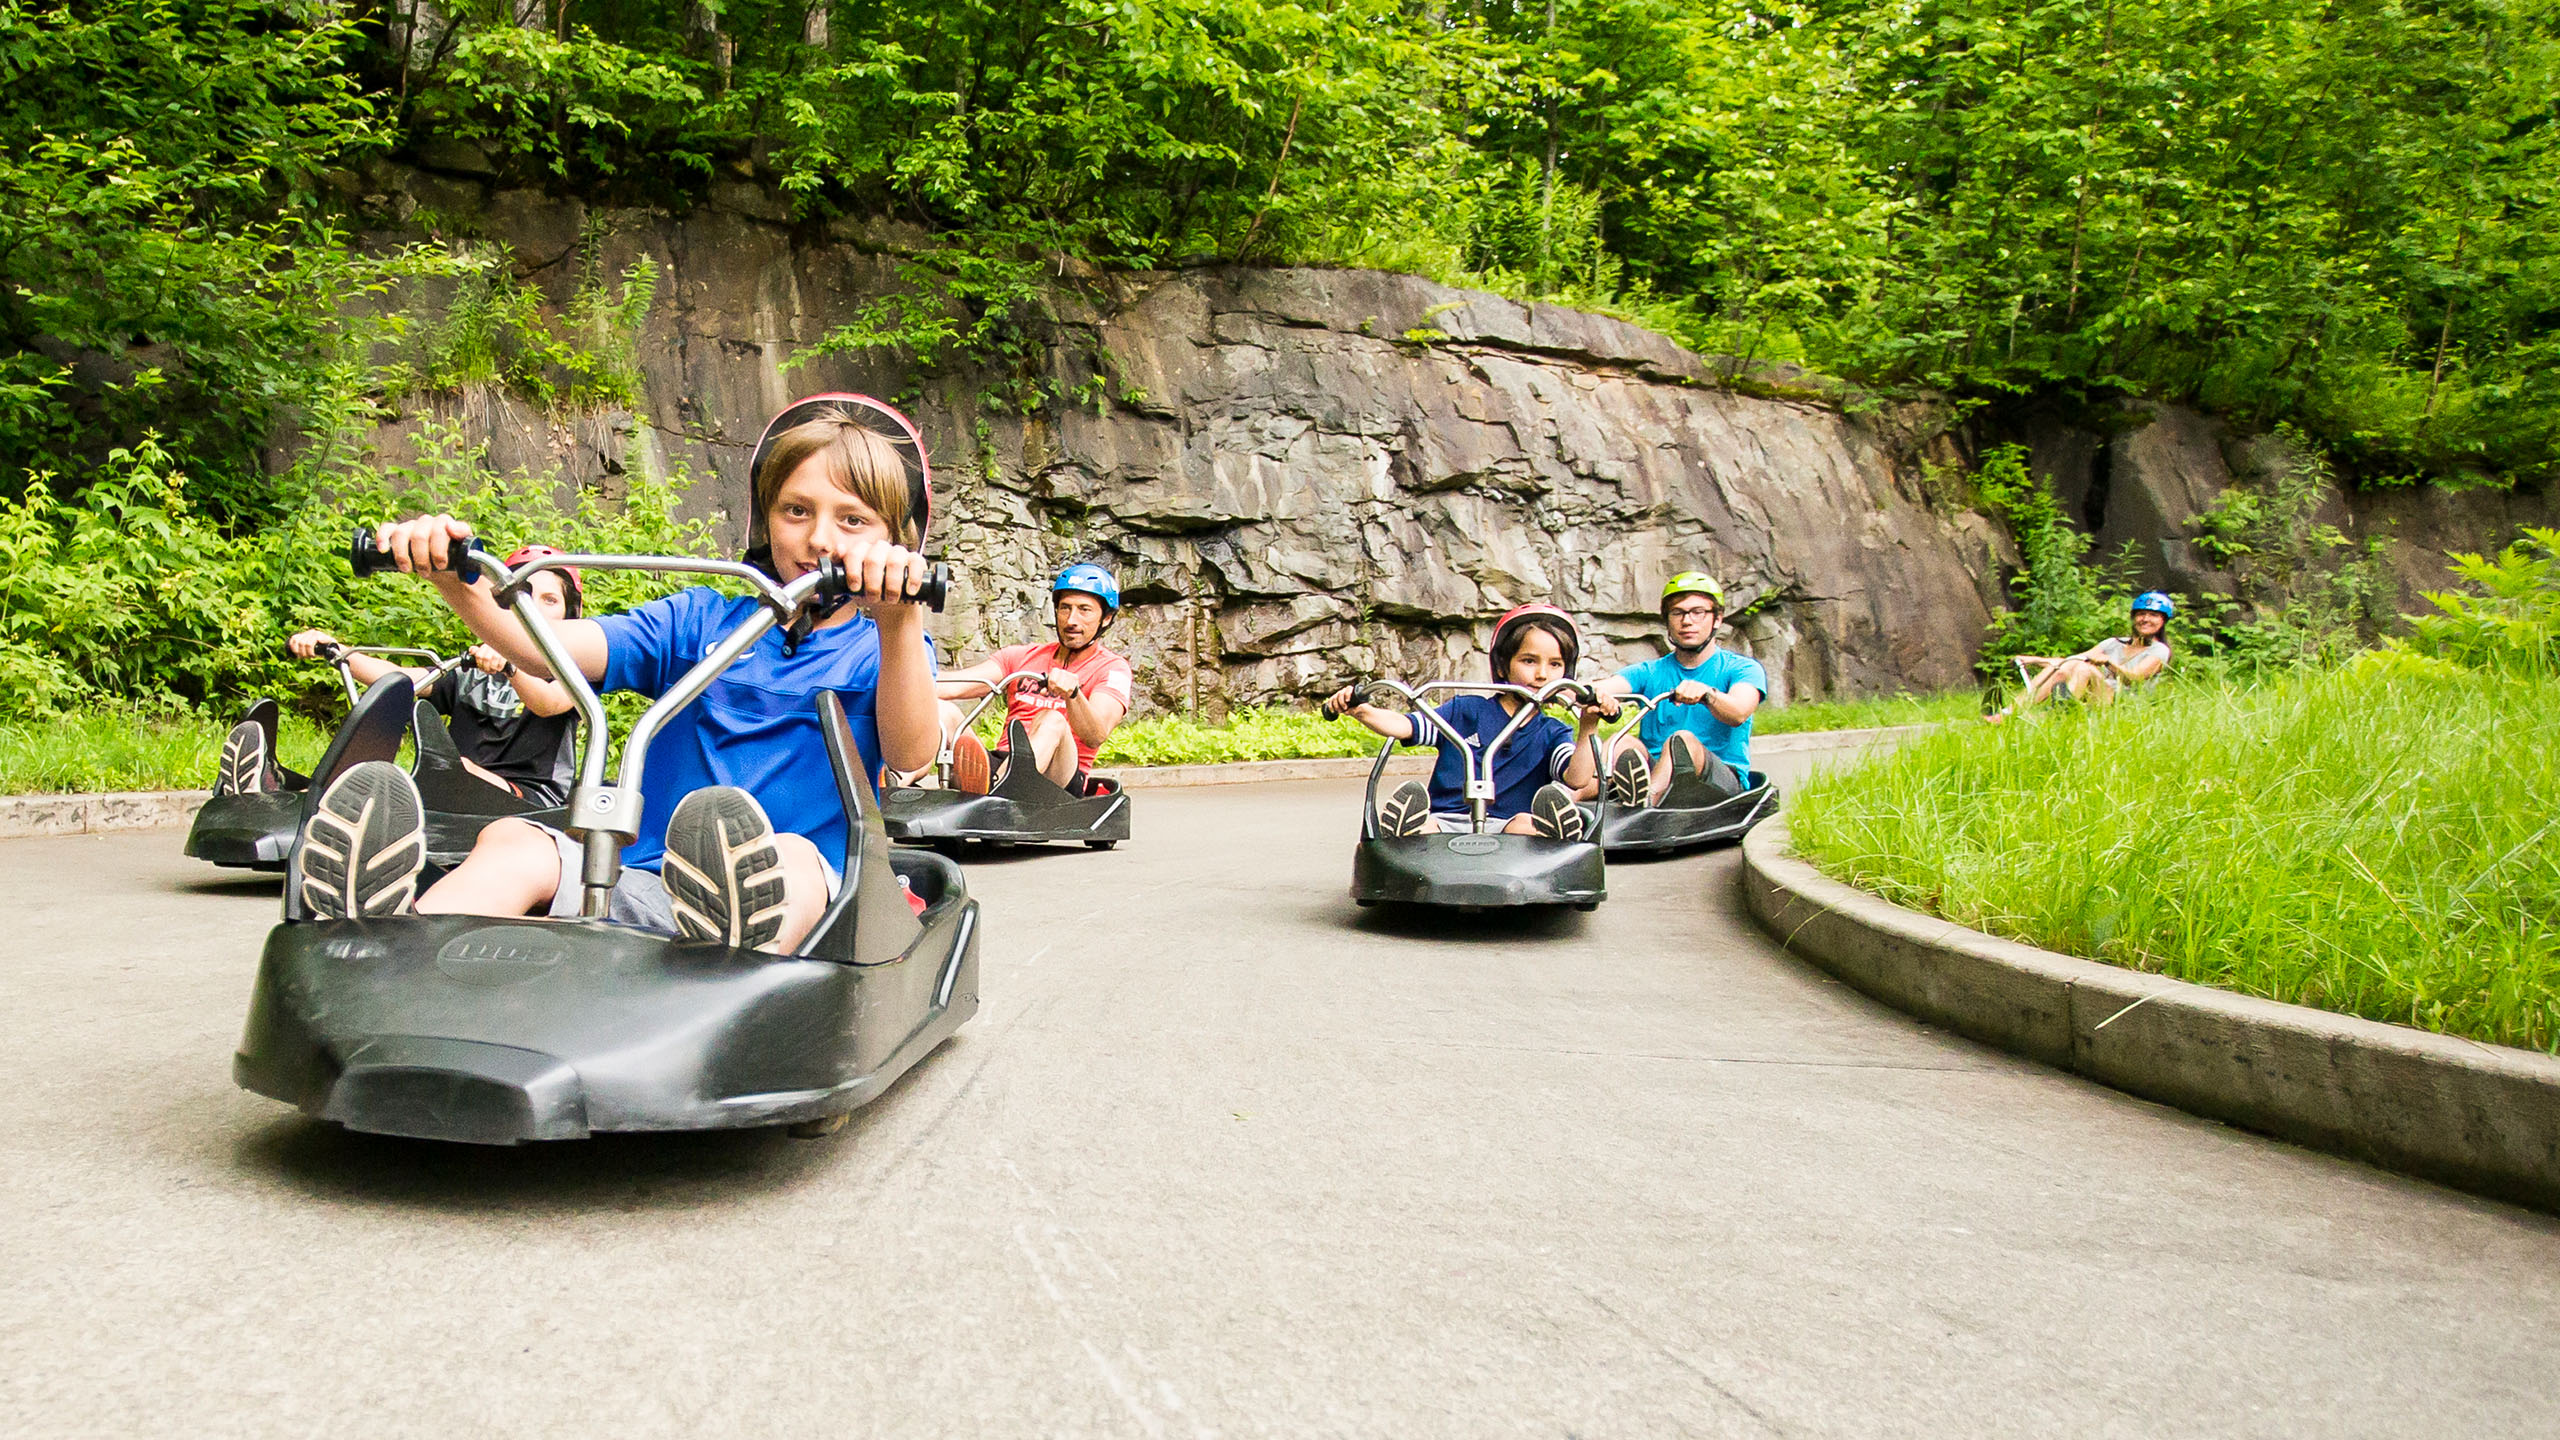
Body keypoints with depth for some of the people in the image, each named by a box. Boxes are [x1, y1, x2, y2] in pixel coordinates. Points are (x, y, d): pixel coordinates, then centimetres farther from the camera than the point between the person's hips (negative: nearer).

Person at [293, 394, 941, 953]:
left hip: (791, 899, -3)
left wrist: (900, 623, -33)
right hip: (641, 886, 4)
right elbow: (545, 648, 7)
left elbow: (911, 752, -15)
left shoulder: (885, 647, 10)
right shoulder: (703, 621, 19)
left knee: (791, 859, -37)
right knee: (513, 840, -24)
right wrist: (457, 583, -13)